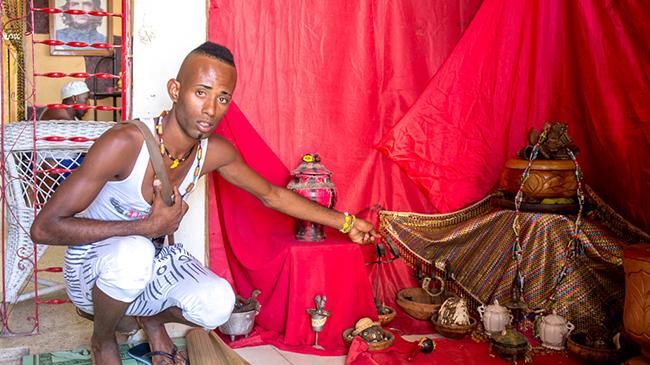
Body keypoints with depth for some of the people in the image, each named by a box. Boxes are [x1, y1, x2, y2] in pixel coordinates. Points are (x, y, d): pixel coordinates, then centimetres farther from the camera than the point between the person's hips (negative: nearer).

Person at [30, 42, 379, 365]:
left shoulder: (215, 152, -12)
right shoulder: (125, 143, -29)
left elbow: (272, 194, 4)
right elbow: (44, 227, -29)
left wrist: (345, 223, 6)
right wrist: (149, 226, -32)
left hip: (150, 264, 4)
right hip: (93, 270, -4)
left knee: (217, 304, -24)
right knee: (136, 252, -38)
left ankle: (150, 318, 13)